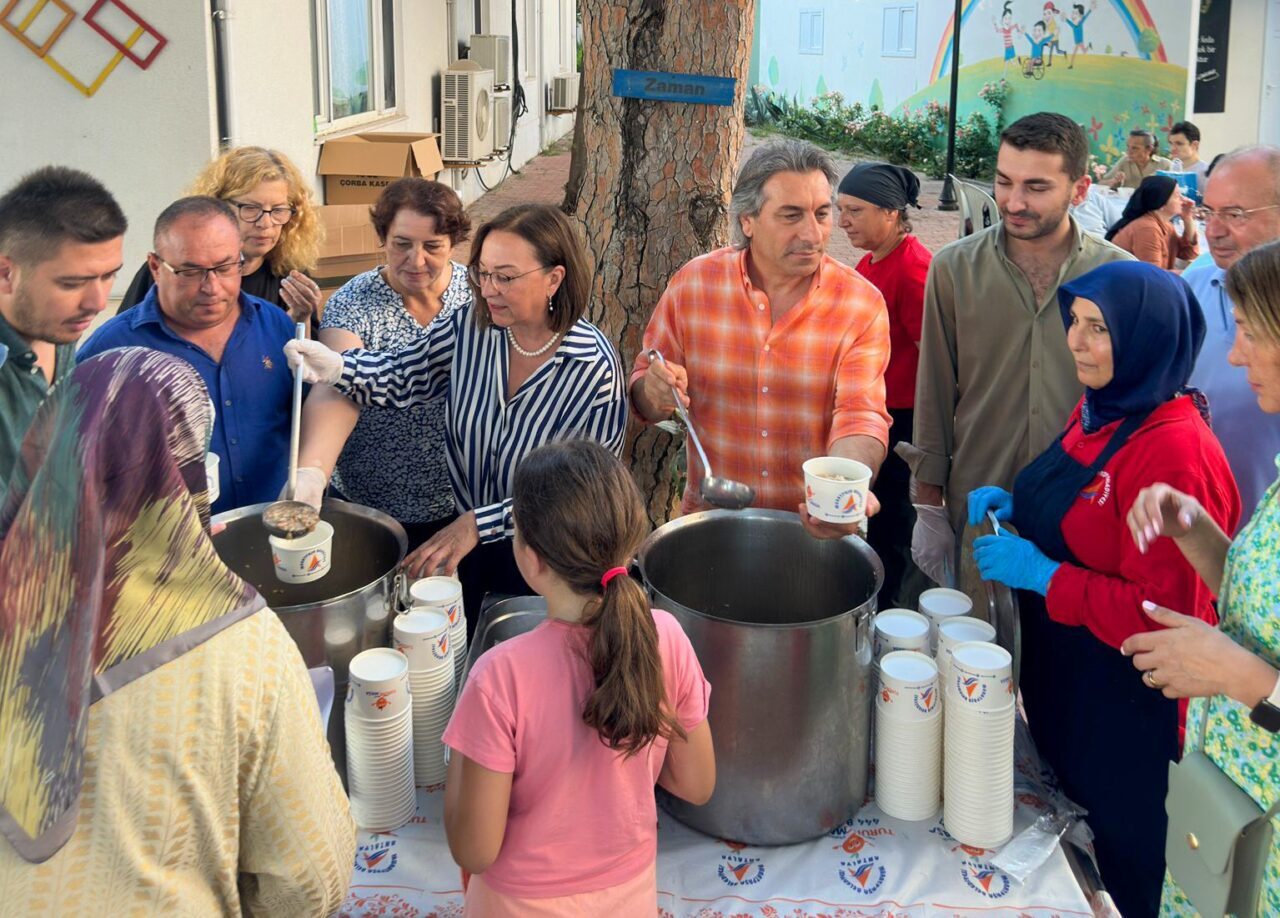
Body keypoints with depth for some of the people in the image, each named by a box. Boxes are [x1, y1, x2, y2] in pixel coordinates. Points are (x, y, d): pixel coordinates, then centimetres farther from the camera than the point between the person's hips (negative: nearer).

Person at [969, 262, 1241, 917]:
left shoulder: (1175, 451, -26)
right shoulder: (1098, 409, 2)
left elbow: (1162, 616, -26)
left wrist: (1042, 575, -24)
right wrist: (1018, 507, 1)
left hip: (1126, 701, -8)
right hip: (1060, 672, 8)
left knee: (1124, 858, 12)